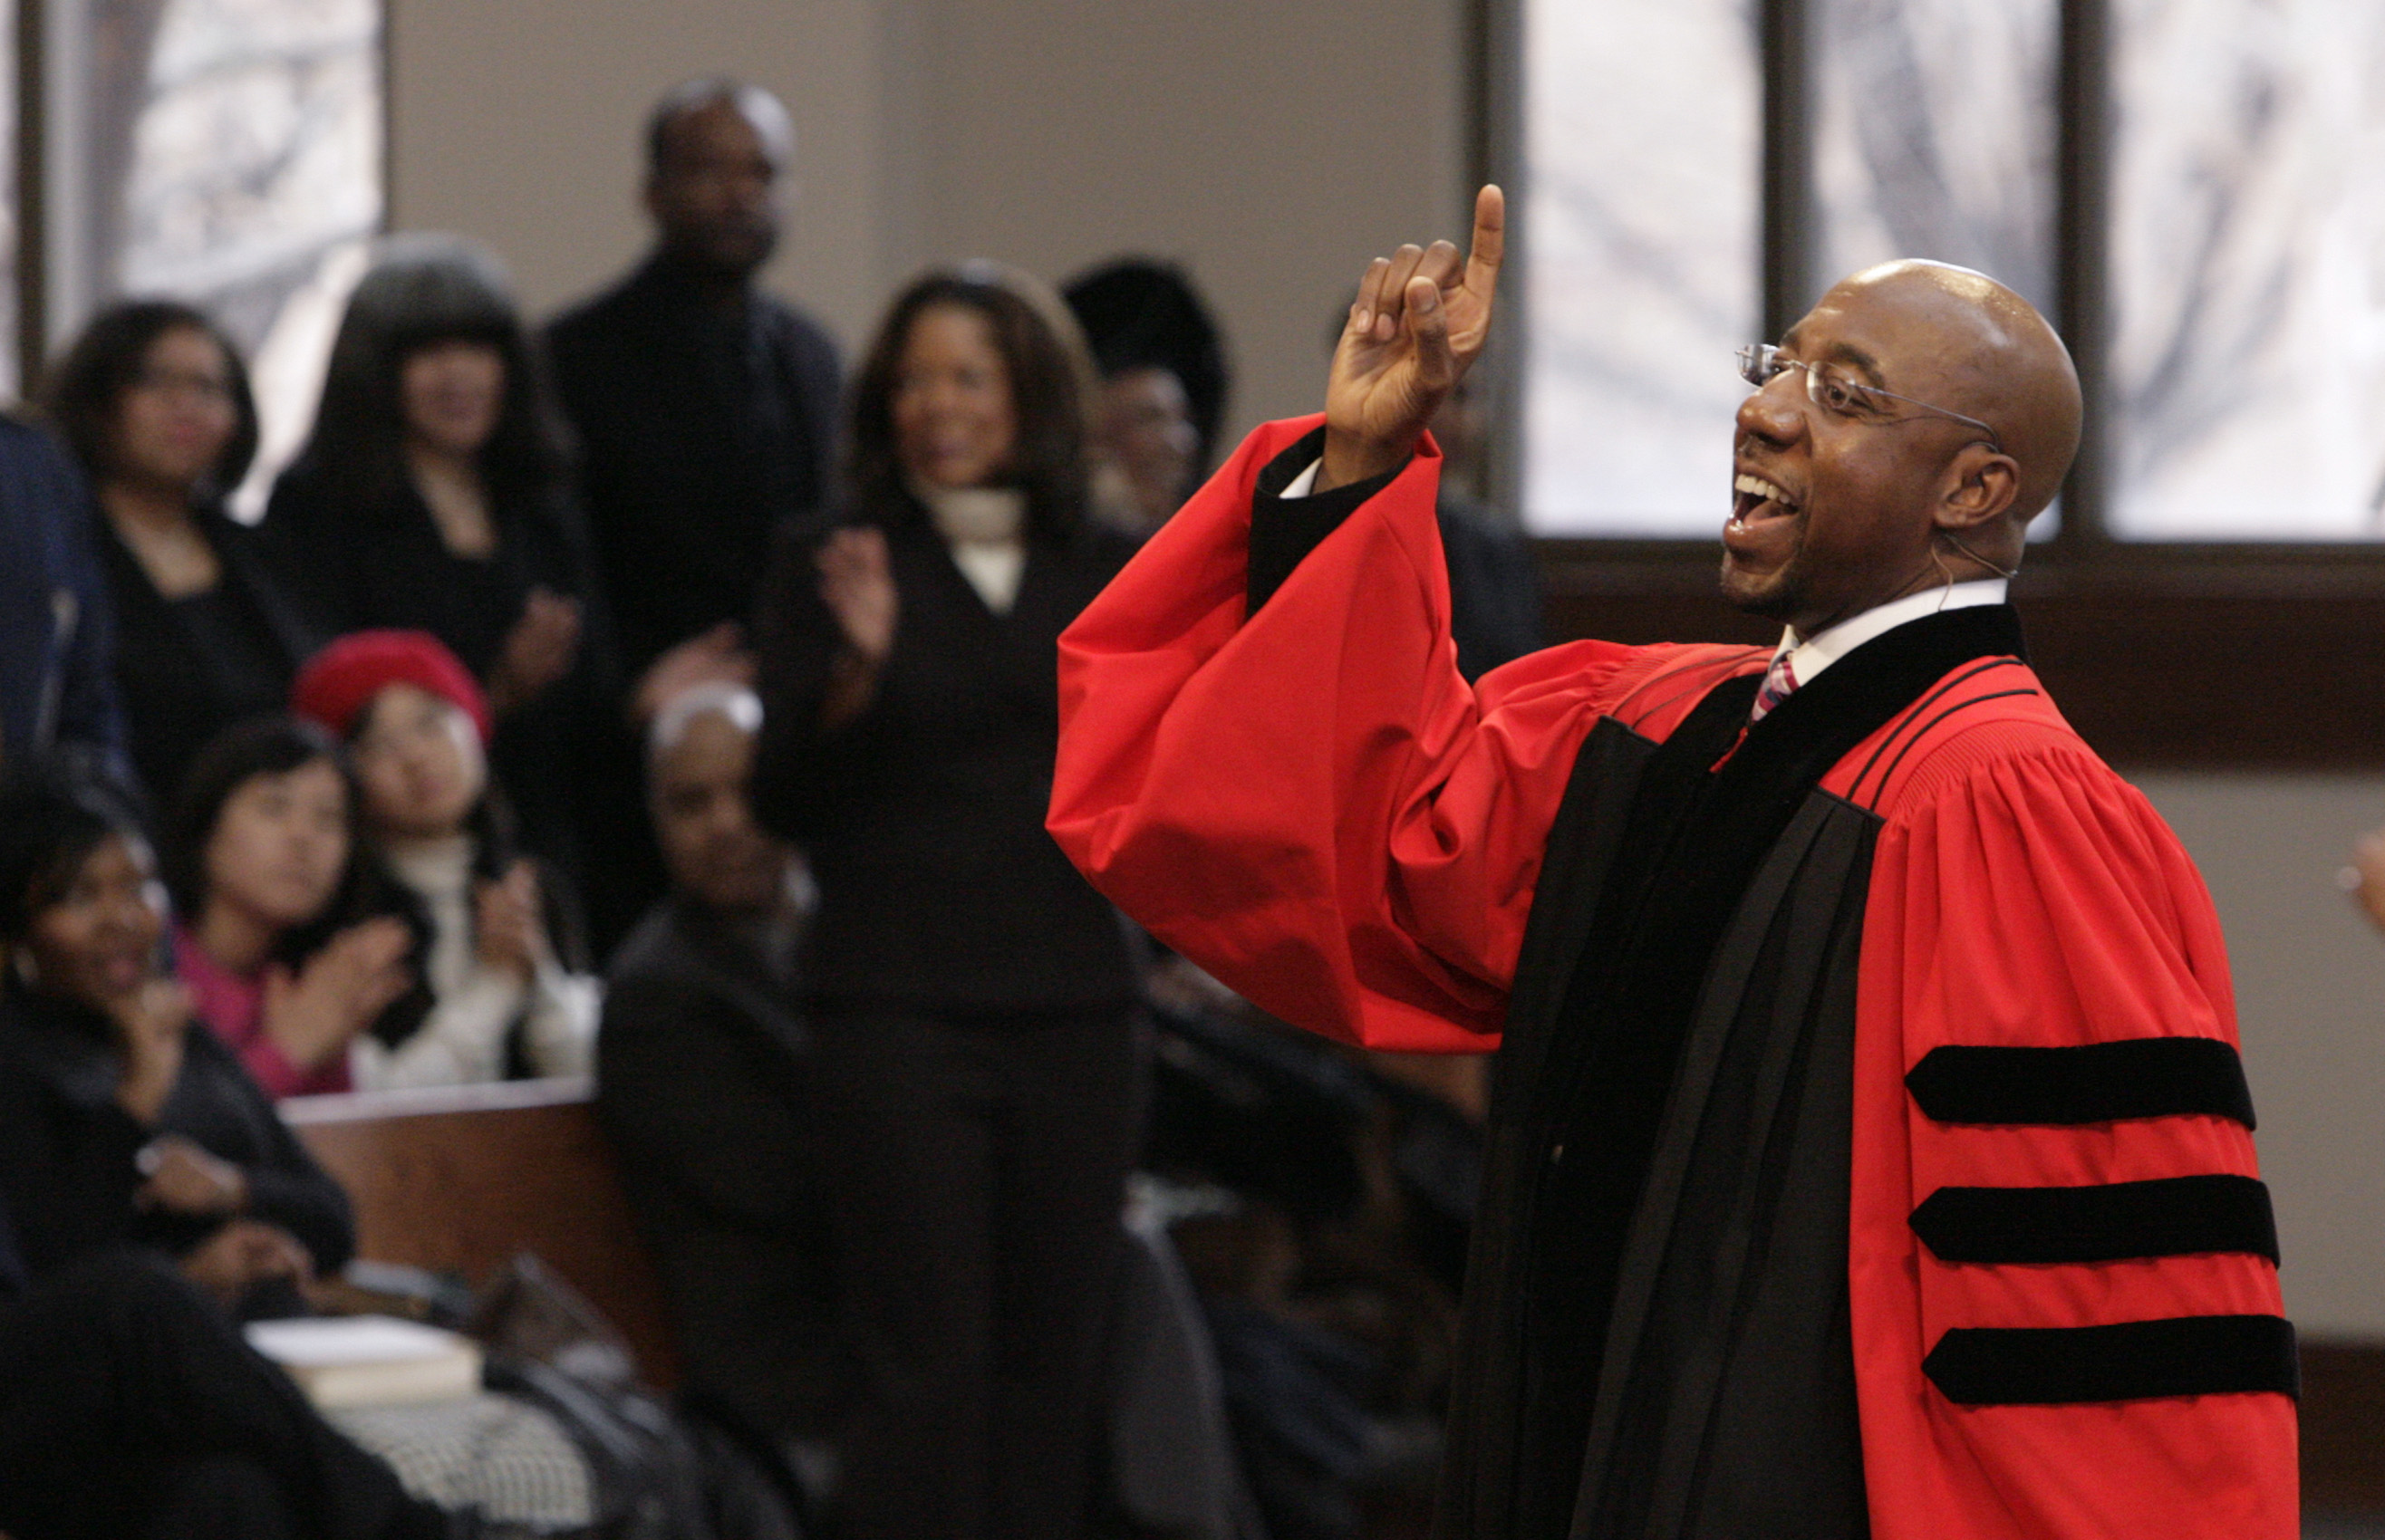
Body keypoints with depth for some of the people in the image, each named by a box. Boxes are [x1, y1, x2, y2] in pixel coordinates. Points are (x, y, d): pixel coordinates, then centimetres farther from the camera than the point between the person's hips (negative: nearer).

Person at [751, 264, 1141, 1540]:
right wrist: (852, 675, -21)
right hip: (900, 1012, -3)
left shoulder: (1106, 574, 10)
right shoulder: (833, 566, 2)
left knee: (1052, 1358, 3)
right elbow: (784, 800, -6)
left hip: (1072, 1004, 3)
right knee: (926, 1362, -8)